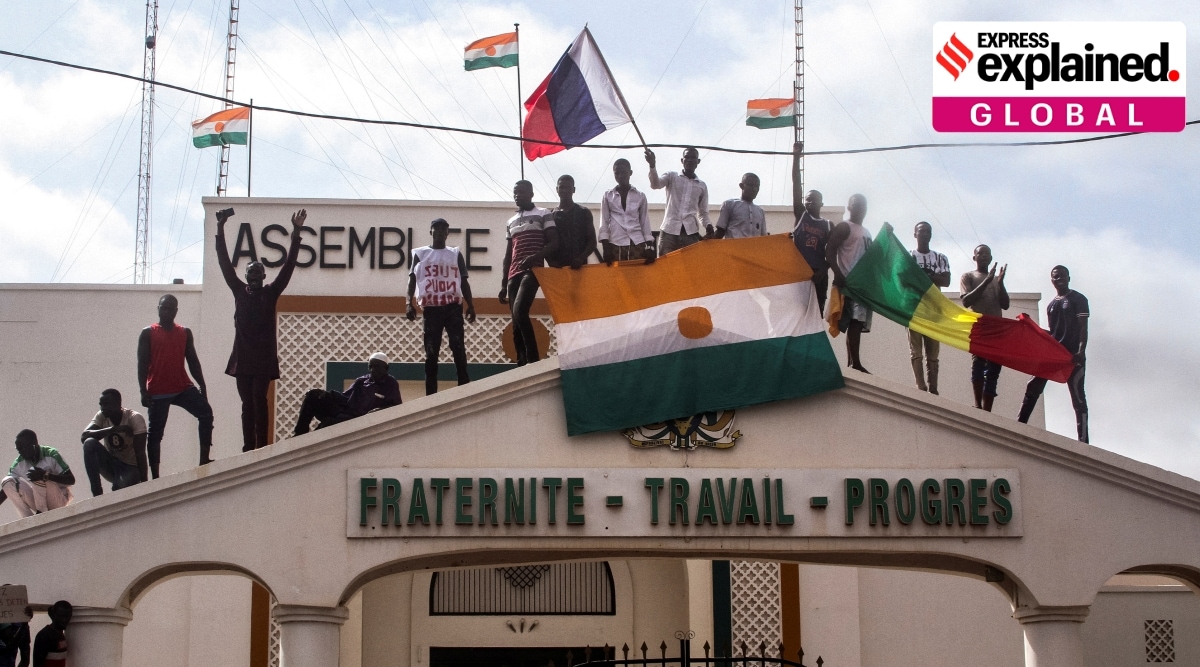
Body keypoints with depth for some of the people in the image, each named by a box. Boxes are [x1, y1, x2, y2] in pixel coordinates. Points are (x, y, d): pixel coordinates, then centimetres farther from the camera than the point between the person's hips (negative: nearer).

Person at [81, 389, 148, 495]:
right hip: (110, 464, 5)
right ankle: (96, 492, -21)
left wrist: (144, 483, -26)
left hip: (130, 468, -4)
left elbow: (140, 453, -20)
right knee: (89, 443, -25)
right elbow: (84, 437, -22)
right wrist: (113, 429, -31)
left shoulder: (135, 418, -16)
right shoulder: (101, 416, -5)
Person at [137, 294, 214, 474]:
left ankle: (204, 460, -17)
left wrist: (202, 386, 7)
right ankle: (155, 476, 6)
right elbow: (142, 363, -2)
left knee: (206, 412, -18)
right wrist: (143, 391, -10)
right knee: (155, 433, 0)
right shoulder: (148, 333, 2)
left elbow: (193, 361, 13)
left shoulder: (185, 333, 11)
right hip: (158, 392, -2)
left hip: (183, 387, 3)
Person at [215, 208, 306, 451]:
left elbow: (288, 266, 2)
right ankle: (248, 447, 3)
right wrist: (220, 230, 4)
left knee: (259, 401, -11)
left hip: (264, 358, -3)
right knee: (248, 404, 4)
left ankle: (261, 447, -13)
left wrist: (296, 233, -5)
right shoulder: (239, 291, 12)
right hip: (242, 357, 3)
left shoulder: (270, 293, 7)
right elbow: (225, 263, 10)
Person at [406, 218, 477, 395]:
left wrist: (471, 306, 2)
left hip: (453, 307, 1)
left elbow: (464, 281, 12)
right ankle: (431, 394, 3)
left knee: (459, 349, -6)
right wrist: (409, 303, -9)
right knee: (431, 352, 1)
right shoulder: (420, 254, 9)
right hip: (431, 308, -1)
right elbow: (412, 279, 4)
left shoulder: (456, 254, 12)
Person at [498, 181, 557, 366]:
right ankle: (522, 363, 0)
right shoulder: (511, 222, 23)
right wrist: (503, 285, 16)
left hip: (532, 271, -7)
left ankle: (533, 359, -23)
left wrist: (535, 256, -22)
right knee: (516, 322, 0)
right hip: (514, 274, 7)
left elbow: (554, 243, -4)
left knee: (519, 312, -25)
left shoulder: (544, 214, 5)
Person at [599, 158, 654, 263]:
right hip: (616, 245, 0)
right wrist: (606, 248, -2)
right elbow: (604, 223, 8)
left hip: (637, 244, 0)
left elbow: (645, 222, 11)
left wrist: (649, 247, 1)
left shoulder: (640, 196, 12)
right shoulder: (608, 196, 11)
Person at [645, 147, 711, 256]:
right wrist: (652, 165, -26)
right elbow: (655, 184, -9)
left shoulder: (702, 186, 19)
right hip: (669, 231, -2)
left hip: (691, 233, 2)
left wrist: (708, 226, 1)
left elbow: (703, 213, 23)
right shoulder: (672, 177, 11)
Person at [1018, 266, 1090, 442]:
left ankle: (1083, 440, -9)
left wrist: (1081, 351, -19)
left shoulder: (1078, 300, 1)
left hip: (1073, 355, -6)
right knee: (1033, 386, -3)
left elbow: (1083, 328, -7)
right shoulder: (1051, 305, 19)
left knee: (1077, 397, -7)